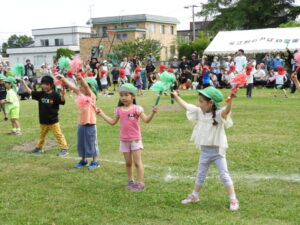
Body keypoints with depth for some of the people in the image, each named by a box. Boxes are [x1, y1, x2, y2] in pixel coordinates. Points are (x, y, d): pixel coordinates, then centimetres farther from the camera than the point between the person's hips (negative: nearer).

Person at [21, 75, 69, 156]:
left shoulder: (55, 95, -13)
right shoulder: (40, 94, 2)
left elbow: (62, 101, -24)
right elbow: (30, 92, 11)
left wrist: (63, 94, -43)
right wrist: (24, 83, 8)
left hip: (53, 121, -6)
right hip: (43, 121, 6)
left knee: (58, 135, -4)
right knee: (42, 135, 24)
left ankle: (64, 149, 1)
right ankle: (39, 147, 41)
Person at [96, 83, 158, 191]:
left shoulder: (136, 108, -11)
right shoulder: (119, 110, 4)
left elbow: (146, 120, -17)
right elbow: (112, 122, 13)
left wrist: (153, 113, -33)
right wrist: (102, 114, 13)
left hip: (135, 139, -4)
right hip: (124, 140, 4)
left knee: (137, 162, 0)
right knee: (128, 162, 12)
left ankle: (141, 182, 6)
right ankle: (131, 181, 26)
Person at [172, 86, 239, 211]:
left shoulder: (219, 114, -19)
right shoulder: (199, 112, -1)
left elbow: (227, 110, -41)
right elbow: (186, 106, 10)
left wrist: (230, 100, -61)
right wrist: (176, 96, 17)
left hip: (217, 151, -6)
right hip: (204, 150, 6)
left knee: (224, 175, -3)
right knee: (200, 175, 20)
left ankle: (233, 199, 5)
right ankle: (194, 195, 35)